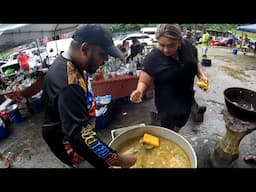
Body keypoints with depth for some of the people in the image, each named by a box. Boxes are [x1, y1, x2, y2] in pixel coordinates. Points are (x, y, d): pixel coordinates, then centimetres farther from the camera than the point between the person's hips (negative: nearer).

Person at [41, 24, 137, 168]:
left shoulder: (71, 63, -5)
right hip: (66, 140, -8)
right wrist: (120, 160, -33)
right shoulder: (67, 83, -38)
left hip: (73, 129, 9)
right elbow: (81, 136, -40)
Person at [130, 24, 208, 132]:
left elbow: (196, 62, 7)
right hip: (167, 105, -5)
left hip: (187, 99, 5)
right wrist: (139, 91, -37)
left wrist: (201, 75, -9)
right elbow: (144, 81, -17)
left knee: (180, 125, 28)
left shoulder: (188, 46, -12)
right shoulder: (152, 58, -24)